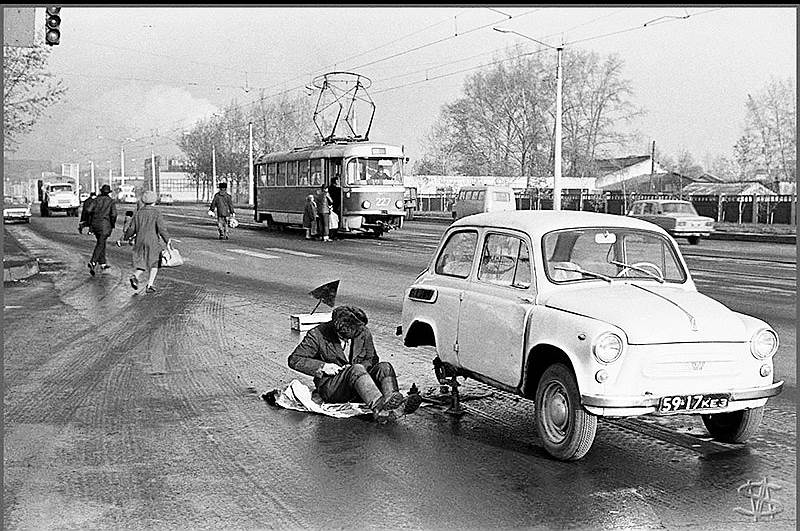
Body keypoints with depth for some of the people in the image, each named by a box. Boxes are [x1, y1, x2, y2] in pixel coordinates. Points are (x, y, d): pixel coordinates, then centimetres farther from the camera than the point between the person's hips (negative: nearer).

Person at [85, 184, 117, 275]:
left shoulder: (97, 200, 8)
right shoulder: (111, 201, 1)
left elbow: (89, 210, -4)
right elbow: (113, 214, -11)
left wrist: (90, 221, 8)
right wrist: (112, 225, 2)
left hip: (95, 224, 4)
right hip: (105, 224, -4)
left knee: (101, 242, 20)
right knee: (100, 245, -7)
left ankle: (102, 263, 25)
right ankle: (92, 262, -25)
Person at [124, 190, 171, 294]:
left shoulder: (138, 213, 2)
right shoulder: (156, 213, -9)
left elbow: (131, 229, 4)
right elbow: (162, 229, -14)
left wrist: (126, 236, 23)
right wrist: (167, 240, -4)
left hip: (140, 242, 3)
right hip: (153, 243, -3)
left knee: (141, 263, 13)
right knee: (154, 265, 11)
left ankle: (135, 276, -16)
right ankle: (149, 285, 2)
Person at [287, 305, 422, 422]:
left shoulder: (364, 333, 3)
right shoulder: (318, 335, -8)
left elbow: (372, 359, 16)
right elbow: (294, 360, -5)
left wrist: (361, 367, -8)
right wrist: (323, 367, -17)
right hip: (330, 387, -4)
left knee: (384, 367, -22)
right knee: (356, 370, -34)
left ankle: (396, 401, -51)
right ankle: (379, 408, -57)